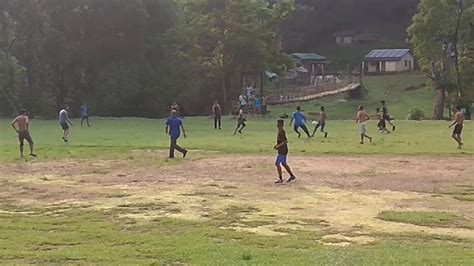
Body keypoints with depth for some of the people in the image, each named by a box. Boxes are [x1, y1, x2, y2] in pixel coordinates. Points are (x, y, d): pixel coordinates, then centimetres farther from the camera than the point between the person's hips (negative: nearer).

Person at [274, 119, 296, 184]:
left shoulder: (282, 131, -19)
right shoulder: (280, 131, 11)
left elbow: (286, 141, -25)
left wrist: (279, 146, -27)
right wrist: (277, 145, 13)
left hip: (283, 151, -10)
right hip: (282, 151, 10)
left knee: (277, 163, -10)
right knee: (284, 163, 18)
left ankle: (280, 179, -5)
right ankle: (292, 176, 28)